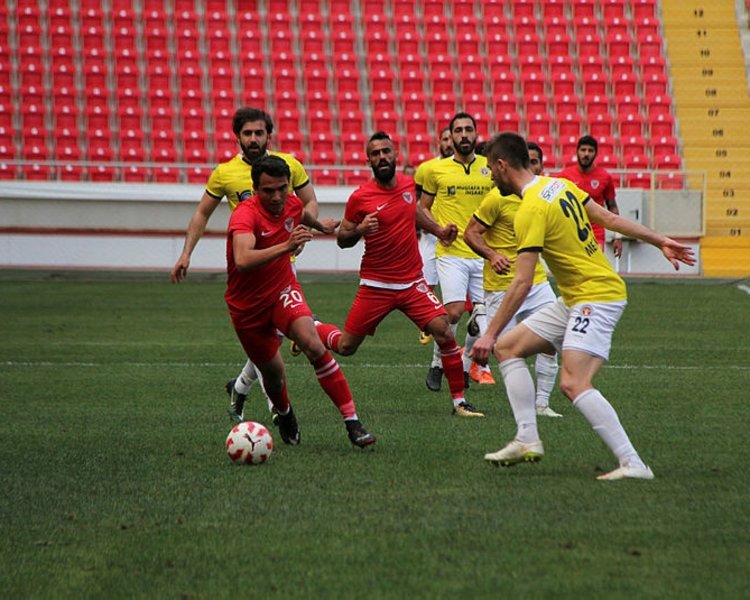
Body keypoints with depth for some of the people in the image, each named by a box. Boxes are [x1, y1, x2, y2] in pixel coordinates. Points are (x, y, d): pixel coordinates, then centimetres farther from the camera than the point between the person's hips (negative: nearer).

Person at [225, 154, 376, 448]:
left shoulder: (292, 204, -8)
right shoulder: (245, 214, -28)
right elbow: (242, 261, -47)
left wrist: (320, 225, 42)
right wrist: (285, 246, -57)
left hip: (283, 290, 3)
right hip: (247, 305, -3)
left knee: (313, 344, -24)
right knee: (273, 374, 11)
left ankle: (352, 422, -25)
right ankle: (285, 415, 48)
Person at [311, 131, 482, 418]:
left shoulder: (408, 184, 4)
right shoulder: (360, 197, -11)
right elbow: (342, 239, -3)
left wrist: (439, 230, 20)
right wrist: (359, 230, -23)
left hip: (412, 283, 3)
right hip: (375, 285, -3)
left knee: (443, 330, -16)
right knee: (345, 346, 4)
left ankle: (459, 401, -4)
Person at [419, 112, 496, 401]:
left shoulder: (489, 168, 7)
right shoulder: (436, 170, 2)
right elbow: (423, 208, 12)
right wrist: (440, 229, -6)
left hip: (484, 252, 3)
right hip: (451, 253, -3)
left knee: (485, 314, 1)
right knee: (454, 311, -14)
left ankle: (465, 365, 20)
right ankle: (438, 365, 6)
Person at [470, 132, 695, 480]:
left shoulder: (531, 211, -19)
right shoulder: (560, 186, 7)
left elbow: (522, 283, -22)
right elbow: (609, 219, 11)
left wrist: (490, 334, -18)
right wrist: (660, 242, 17)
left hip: (596, 297, -10)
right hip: (574, 300, 10)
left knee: (573, 384, -22)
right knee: (507, 347, 10)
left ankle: (633, 464, -24)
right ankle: (527, 440, 7)